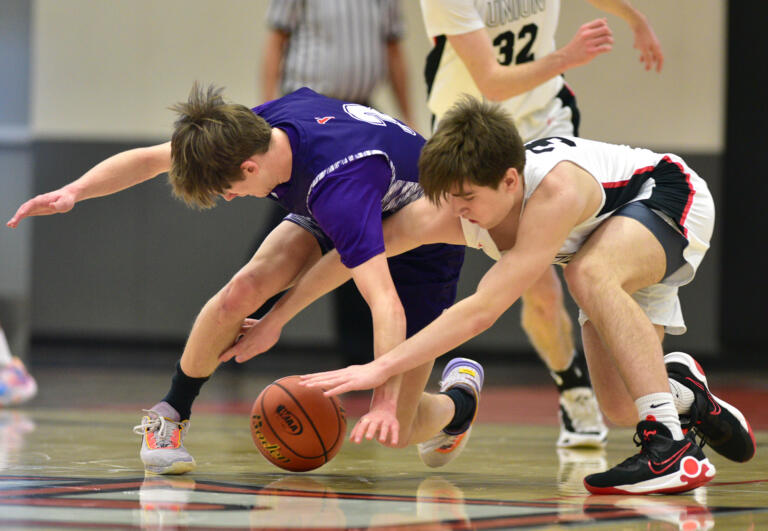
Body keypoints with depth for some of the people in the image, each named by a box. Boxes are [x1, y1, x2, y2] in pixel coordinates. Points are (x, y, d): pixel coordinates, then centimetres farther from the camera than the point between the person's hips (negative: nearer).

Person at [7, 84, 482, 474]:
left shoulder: (338, 189, -44)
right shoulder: (260, 127, -23)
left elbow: (387, 307, -53)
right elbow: (149, 158, -9)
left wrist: (386, 403, -64)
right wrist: (74, 191, -24)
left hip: (424, 239, -6)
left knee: (397, 430, -12)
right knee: (244, 289, -23)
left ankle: (461, 397, 24)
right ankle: (170, 414, 0)